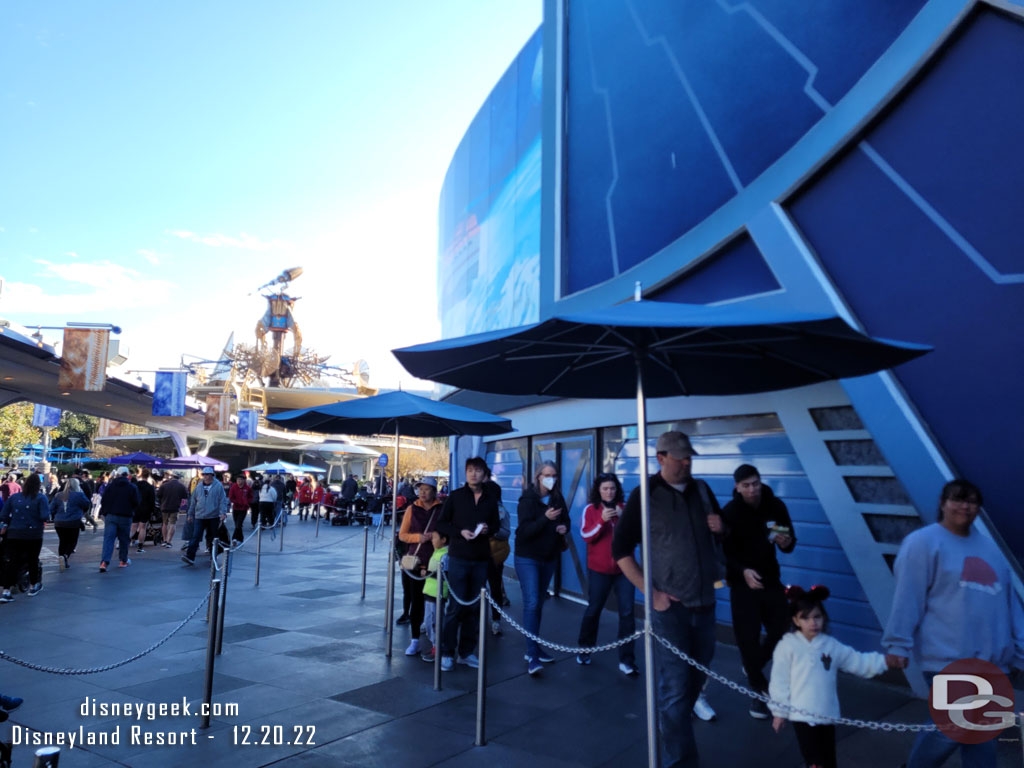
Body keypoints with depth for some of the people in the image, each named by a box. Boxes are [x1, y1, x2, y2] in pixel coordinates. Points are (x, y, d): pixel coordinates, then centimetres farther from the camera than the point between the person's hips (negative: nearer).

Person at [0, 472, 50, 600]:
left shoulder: (14, 497, 5)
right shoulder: (41, 498, -8)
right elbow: (45, 516, -15)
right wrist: (47, 507, 3)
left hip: (14, 534, 3)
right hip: (33, 535, -3)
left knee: (12, 562, 4)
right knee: (33, 561, 13)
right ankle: (33, 587, 27)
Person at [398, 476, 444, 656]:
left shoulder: (442, 509, 0)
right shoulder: (412, 509, 6)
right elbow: (402, 534, 6)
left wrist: (434, 536, -13)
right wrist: (418, 537, -11)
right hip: (414, 560, 2)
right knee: (415, 600, 5)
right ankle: (415, 640, 14)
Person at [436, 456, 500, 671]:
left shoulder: (490, 499, 6)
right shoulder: (456, 496, -2)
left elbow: (496, 524, 15)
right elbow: (441, 523, 0)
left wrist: (488, 529, -7)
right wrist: (460, 532, -15)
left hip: (481, 559, 3)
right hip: (459, 557, -3)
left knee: (473, 607, 9)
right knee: (456, 605, -3)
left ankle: (467, 652, 21)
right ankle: (447, 652, 10)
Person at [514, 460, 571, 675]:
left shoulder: (557, 498, 3)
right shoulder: (528, 499, -14)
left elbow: (565, 520, 16)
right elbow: (524, 531, -22)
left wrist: (564, 527, -8)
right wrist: (545, 518, -36)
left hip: (549, 557, 6)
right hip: (528, 558, -6)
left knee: (539, 603, 15)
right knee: (531, 603, -12)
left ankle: (534, 648, 26)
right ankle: (532, 655, -9)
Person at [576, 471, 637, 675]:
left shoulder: (625, 507, 1)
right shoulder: (590, 509, -2)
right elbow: (586, 535, -11)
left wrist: (623, 518, -22)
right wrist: (602, 520, -25)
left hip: (624, 568, 1)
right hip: (599, 569, -1)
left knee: (627, 613, -5)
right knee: (593, 610, 11)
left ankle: (626, 660, 3)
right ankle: (584, 650, 32)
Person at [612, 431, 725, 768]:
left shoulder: (702, 490, 5)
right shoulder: (645, 494, -9)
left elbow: (720, 534, 19)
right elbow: (620, 549, -8)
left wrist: (720, 528, -5)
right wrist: (650, 592, -14)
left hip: (704, 602, 6)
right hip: (670, 605, -5)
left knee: (697, 676, 19)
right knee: (675, 686, -4)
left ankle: (671, 724, 42)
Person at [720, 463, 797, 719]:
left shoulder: (776, 506, -5)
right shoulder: (729, 512, -16)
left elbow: (789, 545, 4)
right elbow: (723, 552, -15)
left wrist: (786, 542, -20)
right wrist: (743, 571, -32)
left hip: (770, 578, 4)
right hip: (742, 581, -4)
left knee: (783, 629, 7)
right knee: (748, 637, -5)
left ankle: (753, 668, 34)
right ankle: (760, 690, 15)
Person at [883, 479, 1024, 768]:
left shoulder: (987, 546, 16)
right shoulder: (923, 542, -6)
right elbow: (907, 598, -12)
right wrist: (898, 644, -16)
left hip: (991, 660, 7)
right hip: (948, 657, -6)